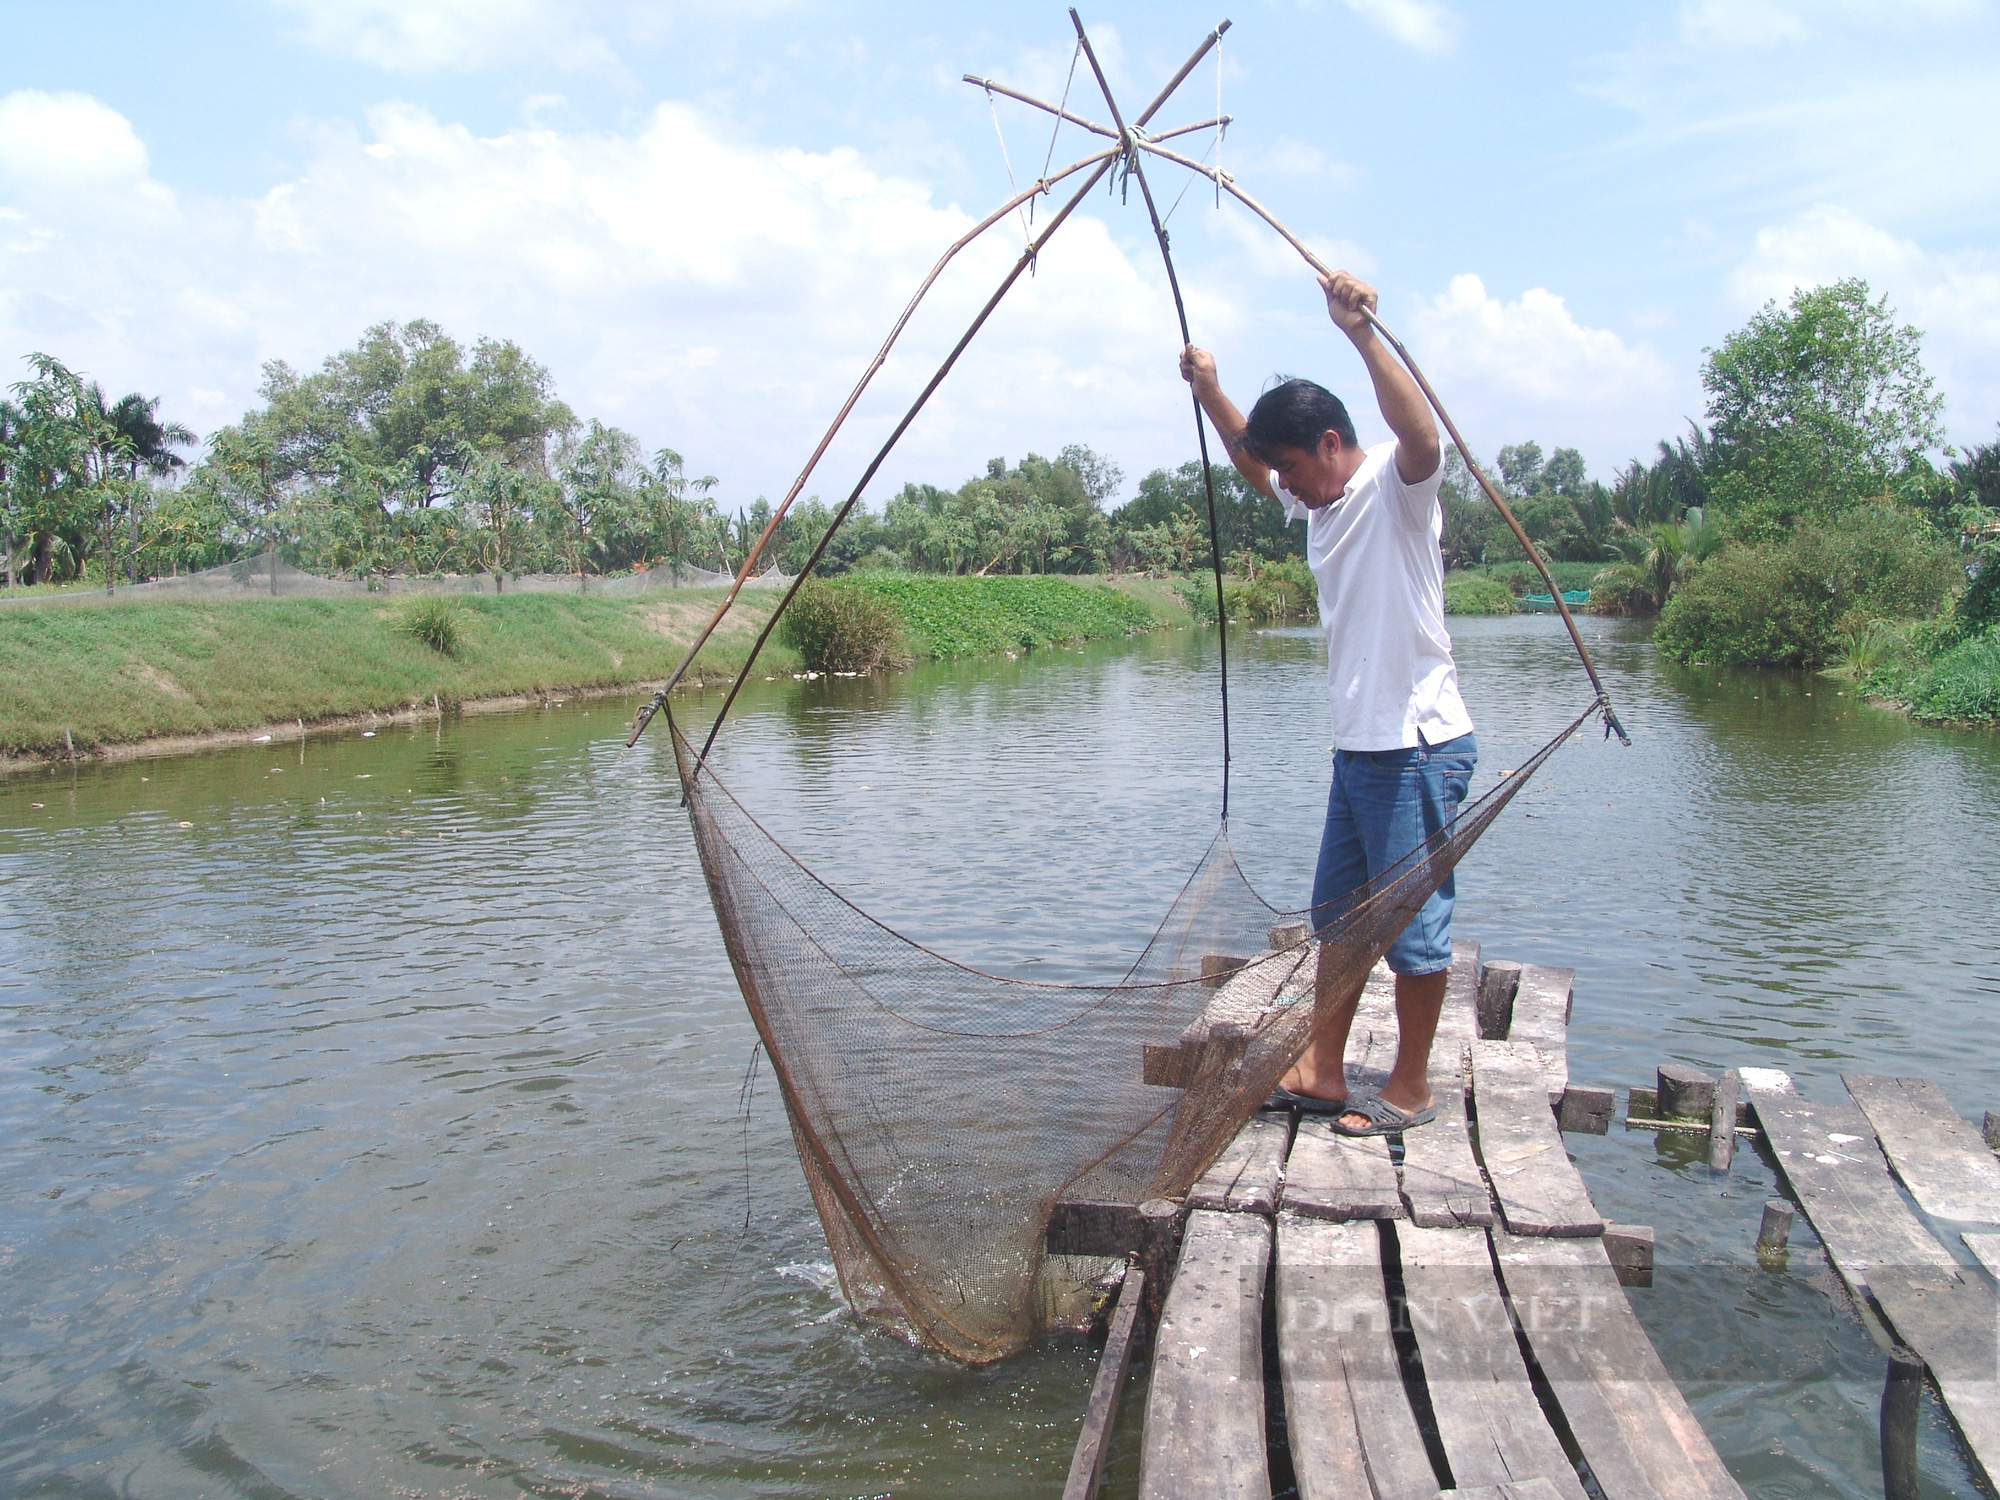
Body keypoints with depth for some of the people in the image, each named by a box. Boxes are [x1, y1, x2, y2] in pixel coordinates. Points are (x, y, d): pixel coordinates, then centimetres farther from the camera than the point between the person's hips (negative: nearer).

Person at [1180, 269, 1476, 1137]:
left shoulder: (1394, 487, -12)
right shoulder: (1317, 504, 14)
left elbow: (1421, 436, -35)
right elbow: (1253, 459, 31)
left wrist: (1363, 336, -42)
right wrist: (1209, 393, 18)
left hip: (1418, 747, -10)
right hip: (1357, 743, 10)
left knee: (1413, 925, 1)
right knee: (1338, 918, 15)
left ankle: (1409, 1090, 14)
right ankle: (1321, 1073, 26)